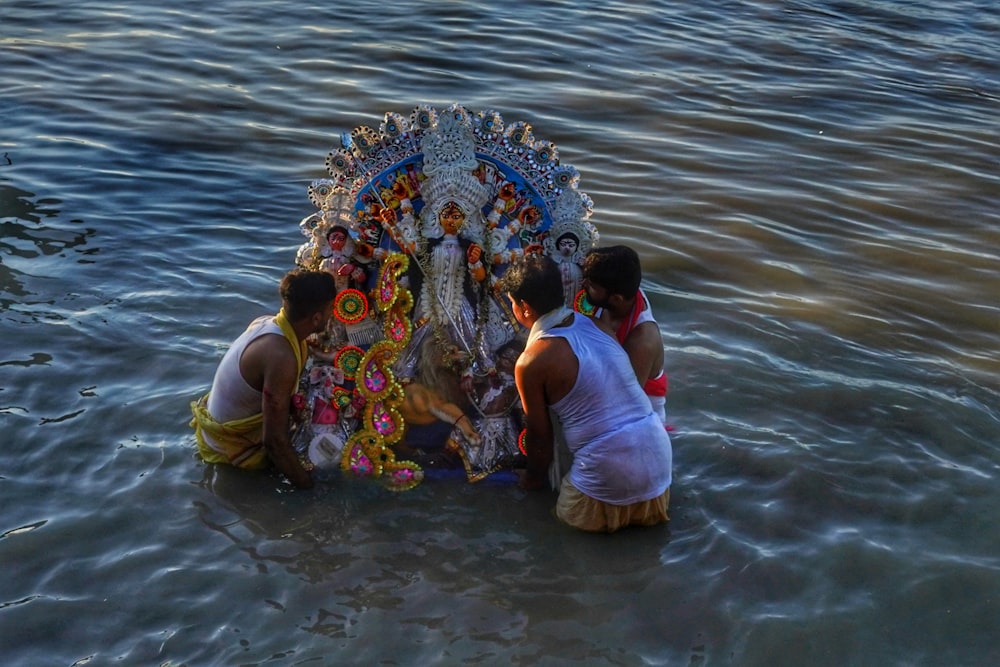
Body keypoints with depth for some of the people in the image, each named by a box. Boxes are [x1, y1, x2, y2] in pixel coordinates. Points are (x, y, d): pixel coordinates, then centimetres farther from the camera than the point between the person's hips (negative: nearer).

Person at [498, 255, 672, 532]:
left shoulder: (531, 361, -11)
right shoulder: (596, 322, 7)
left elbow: (539, 433, 0)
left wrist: (535, 478, 21)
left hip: (610, 474, -6)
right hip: (658, 454, 6)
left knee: (567, 515, 25)